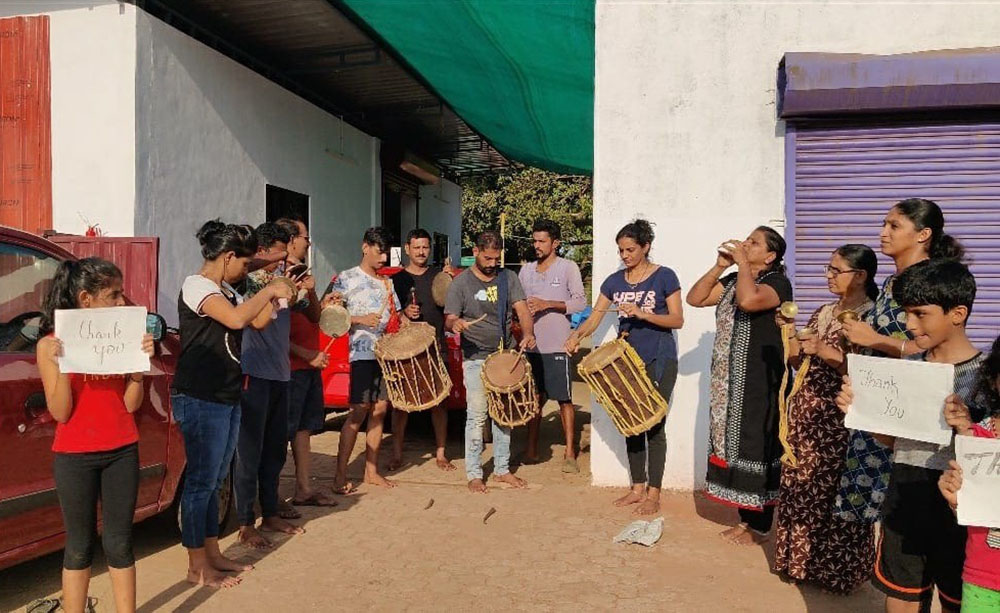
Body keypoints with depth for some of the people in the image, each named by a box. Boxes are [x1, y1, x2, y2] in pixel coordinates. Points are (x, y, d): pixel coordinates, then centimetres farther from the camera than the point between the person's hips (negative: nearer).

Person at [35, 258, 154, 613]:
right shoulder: (50, 344, -7)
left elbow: (131, 404, -3)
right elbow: (60, 413, -10)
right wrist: (61, 367, -23)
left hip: (122, 453, 2)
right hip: (74, 457, -2)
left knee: (119, 543, 9)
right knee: (80, 546, 8)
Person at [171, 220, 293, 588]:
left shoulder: (226, 290, 14)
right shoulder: (197, 285, -14)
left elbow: (258, 322, 17)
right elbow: (237, 318, -31)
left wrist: (278, 295, 6)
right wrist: (269, 291, -18)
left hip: (227, 398, 9)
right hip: (200, 400, -9)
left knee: (215, 480, 16)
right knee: (201, 481, 0)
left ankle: (213, 554, 28)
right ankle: (198, 567, 12)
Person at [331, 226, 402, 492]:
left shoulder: (387, 282, 18)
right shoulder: (346, 278, 0)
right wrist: (360, 319, -17)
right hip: (362, 352, -6)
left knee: (380, 409, 7)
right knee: (360, 411, -10)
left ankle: (371, 470, 16)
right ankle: (340, 475, -3)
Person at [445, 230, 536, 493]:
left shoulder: (508, 278, 5)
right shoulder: (461, 282, -4)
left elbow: (521, 309, -4)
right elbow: (449, 319, -7)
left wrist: (528, 334, -23)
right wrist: (455, 323, -32)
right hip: (476, 359, -4)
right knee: (476, 417, -4)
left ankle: (502, 469, 24)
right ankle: (474, 474, 8)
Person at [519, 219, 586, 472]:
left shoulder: (568, 267, 0)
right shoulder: (526, 270, 14)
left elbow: (580, 302, -8)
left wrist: (547, 304, -16)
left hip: (557, 345, -4)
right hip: (531, 344, 5)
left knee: (564, 399, -1)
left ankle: (570, 454, 7)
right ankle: (531, 450, 21)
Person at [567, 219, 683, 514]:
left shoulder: (664, 277, -5)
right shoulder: (615, 281, 7)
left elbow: (677, 320, -9)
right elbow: (595, 317, 3)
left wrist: (643, 314, -22)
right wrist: (577, 335, -16)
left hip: (658, 361, -5)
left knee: (654, 425, -3)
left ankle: (653, 494, 8)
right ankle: (637, 488, 22)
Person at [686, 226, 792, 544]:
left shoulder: (777, 282, -10)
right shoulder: (733, 280, 13)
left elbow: (748, 300, -30)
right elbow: (694, 298, 8)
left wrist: (742, 262, -17)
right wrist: (719, 267, 1)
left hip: (760, 384, -7)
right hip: (729, 381, 8)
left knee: (757, 448, 1)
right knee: (734, 446, 12)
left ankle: (759, 526, 15)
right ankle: (745, 518, 25)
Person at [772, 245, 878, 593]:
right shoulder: (822, 313, 12)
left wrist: (829, 352, -21)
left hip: (840, 418, -7)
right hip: (805, 411, 7)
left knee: (836, 492, 1)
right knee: (800, 486, 12)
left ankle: (837, 568, 19)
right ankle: (801, 558, 28)